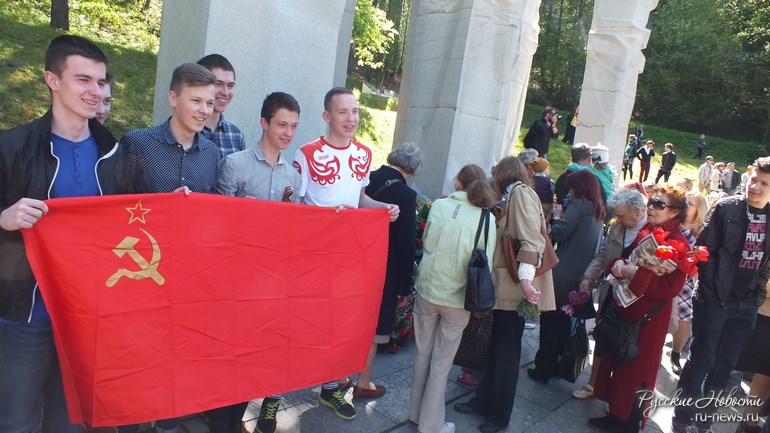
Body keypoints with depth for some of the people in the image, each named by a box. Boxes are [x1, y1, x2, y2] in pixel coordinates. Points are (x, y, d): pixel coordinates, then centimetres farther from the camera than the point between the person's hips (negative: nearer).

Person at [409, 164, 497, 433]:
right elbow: (486, 264, -6)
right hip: (459, 298, -1)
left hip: (428, 290, 1)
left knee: (422, 355, 18)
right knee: (442, 363, 11)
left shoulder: (439, 205, -6)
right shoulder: (487, 217, -9)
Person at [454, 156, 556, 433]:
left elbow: (530, 238, -21)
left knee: (506, 350, 3)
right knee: (498, 346, 15)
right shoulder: (516, 195, 19)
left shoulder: (521, 192, -9)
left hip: (514, 286, -8)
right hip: (506, 284, 8)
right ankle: (484, 401, 26)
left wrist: (525, 277, -29)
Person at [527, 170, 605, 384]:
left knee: (550, 318, 1)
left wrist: (556, 216, 0)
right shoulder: (598, 210, 14)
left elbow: (559, 234, -18)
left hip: (563, 273, -8)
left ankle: (543, 369, 6)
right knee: (564, 319, 20)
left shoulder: (578, 205, -11)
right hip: (582, 275, 8)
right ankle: (558, 365, 29)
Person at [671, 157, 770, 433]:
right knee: (701, 361, 4)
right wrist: (713, 290, -11)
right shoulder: (726, 208, -8)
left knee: (724, 367, 13)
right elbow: (705, 250, -10)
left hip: (746, 306, 4)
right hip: (714, 301, -4)